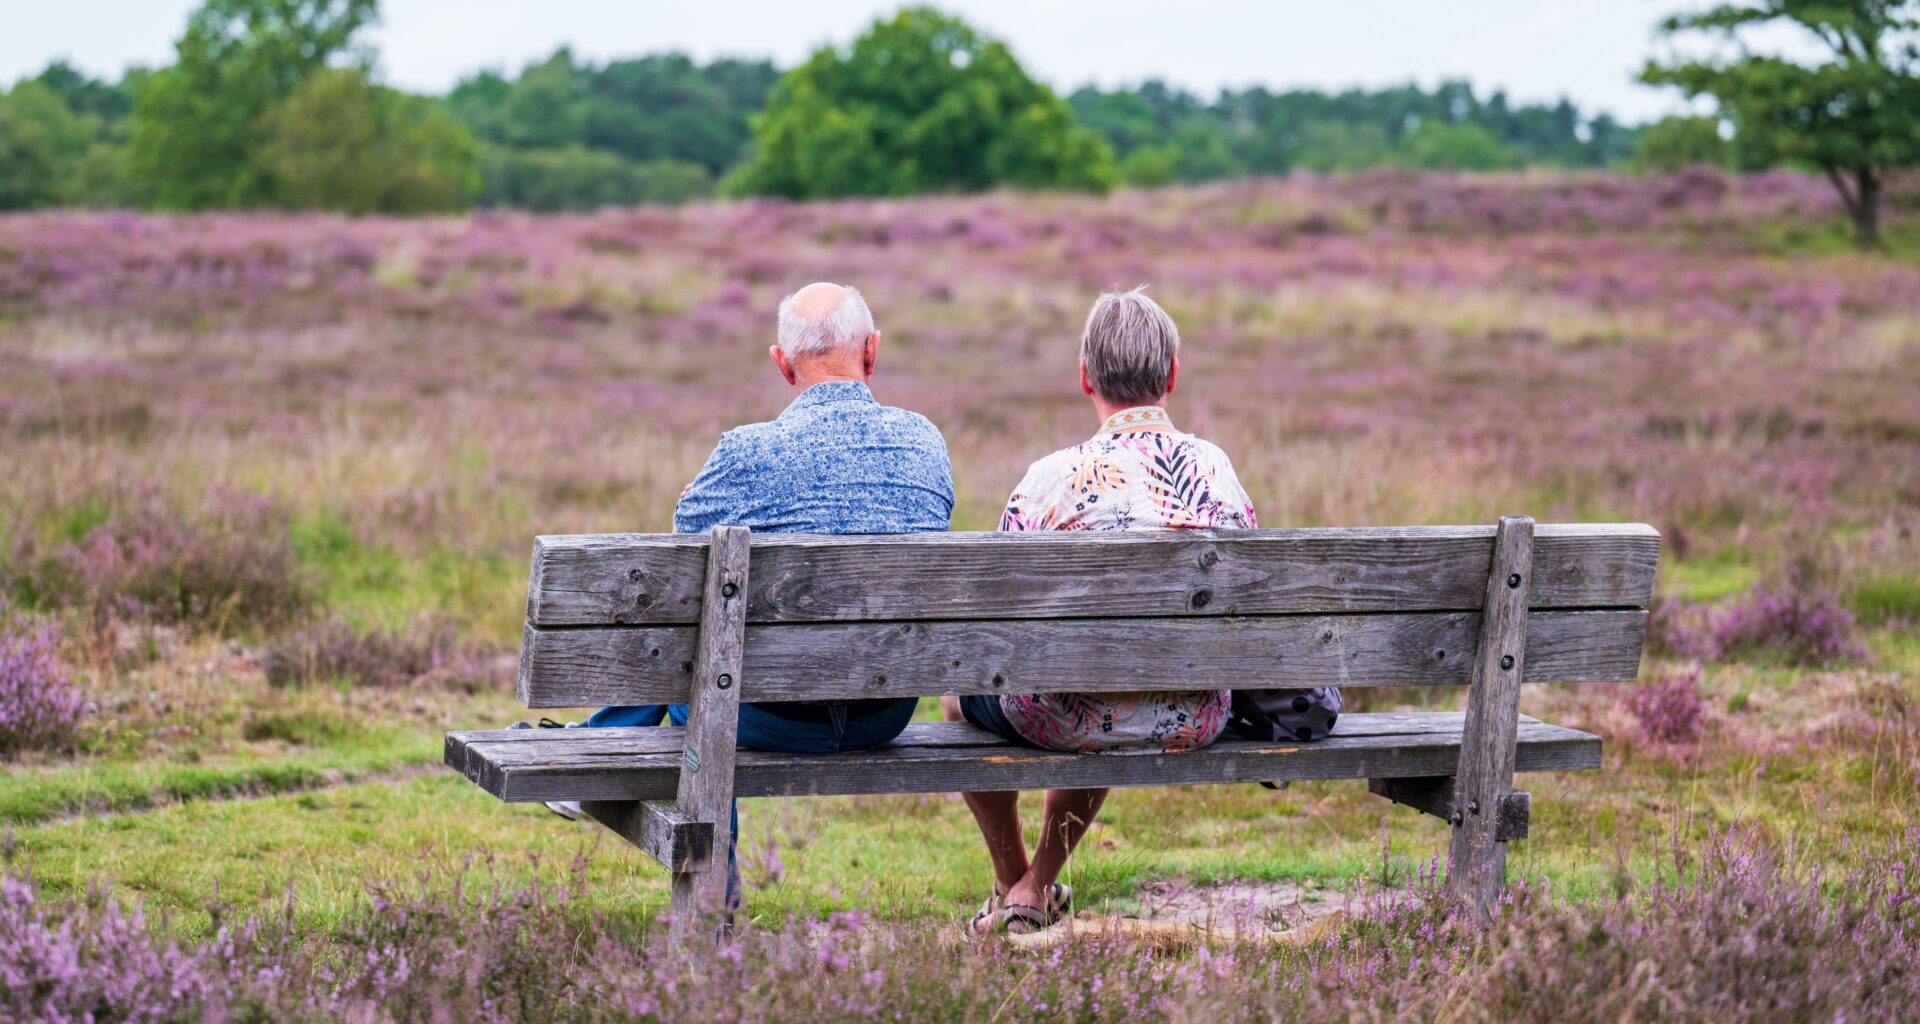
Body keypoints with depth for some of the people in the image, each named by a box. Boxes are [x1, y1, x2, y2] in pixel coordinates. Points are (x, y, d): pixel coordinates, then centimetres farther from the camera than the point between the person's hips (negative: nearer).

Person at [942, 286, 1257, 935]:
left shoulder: (1054, 478, -17)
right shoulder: (1217, 468, -6)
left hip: (1073, 723, -4)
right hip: (1194, 724, 4)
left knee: (961, 689, 28)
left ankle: (1012, 885, 40)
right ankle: (1040, 889, 48)